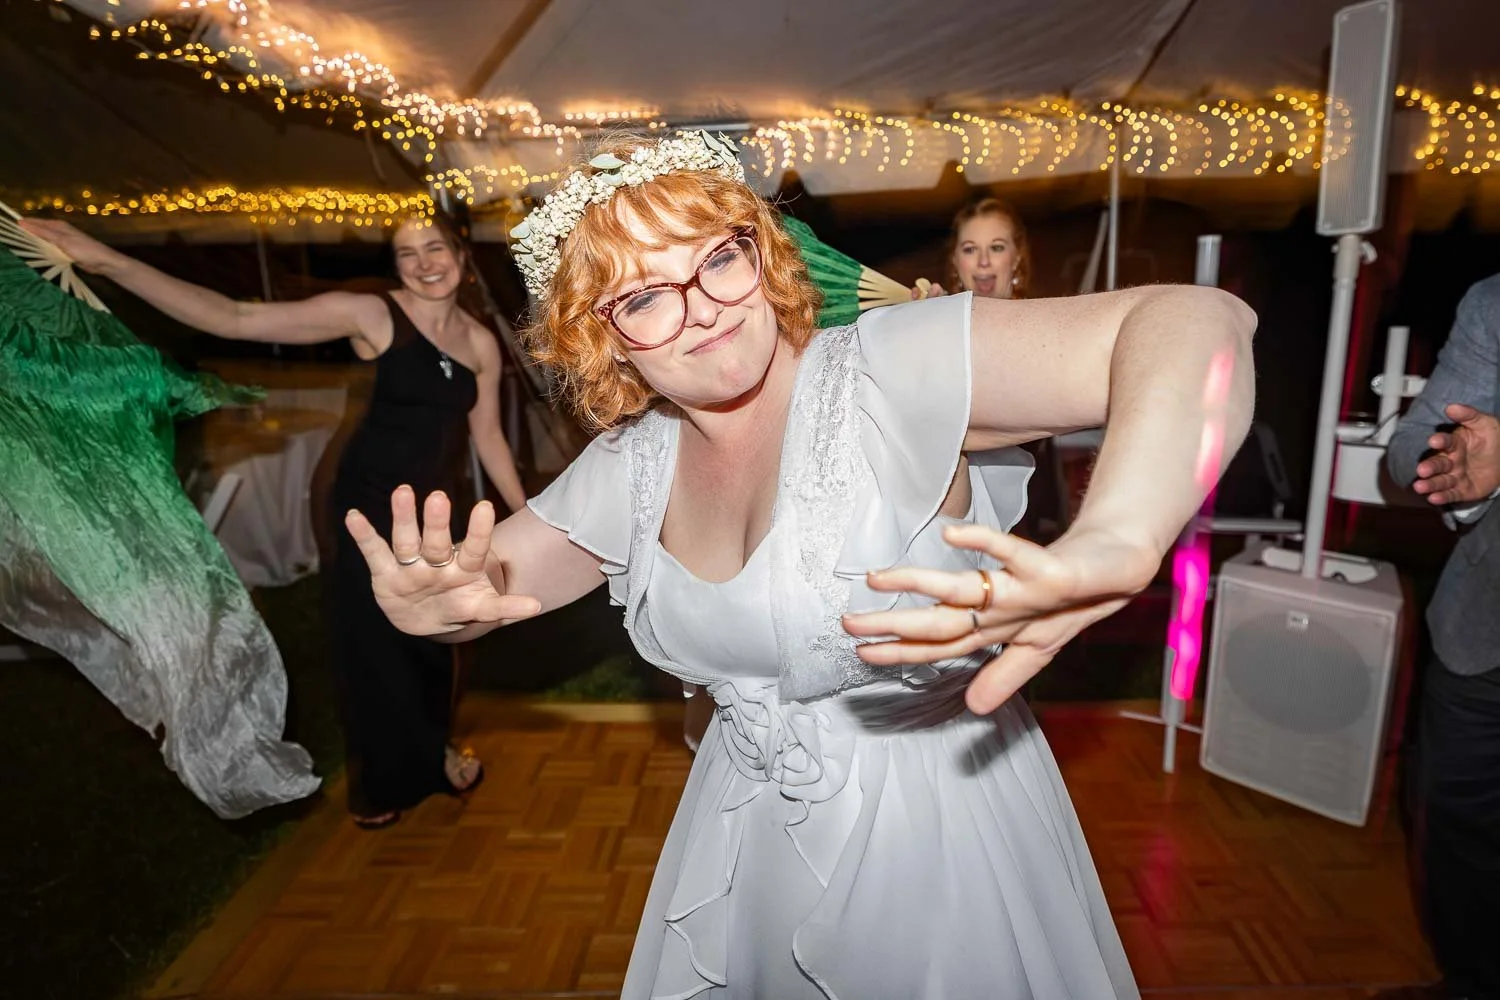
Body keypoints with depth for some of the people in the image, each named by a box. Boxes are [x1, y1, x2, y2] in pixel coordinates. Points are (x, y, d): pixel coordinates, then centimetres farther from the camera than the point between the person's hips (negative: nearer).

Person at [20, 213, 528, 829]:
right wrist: (106, 262, -30)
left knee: (435, 638, 16)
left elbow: (488, 437, 7)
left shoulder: (481, 344, -2)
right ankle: (386, 779, 33)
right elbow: (235, 319, -20)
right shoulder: (370, 315, -15)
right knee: (370, 644, 8)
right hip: (371, 507, -3)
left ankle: (428, 754, 43)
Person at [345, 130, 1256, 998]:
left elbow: (1196, 324, -33)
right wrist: (426, 599, -20)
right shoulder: (630, 466, -3)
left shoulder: (887, 374, -24)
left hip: (936, 831, -5)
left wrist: (1105, 553, -53)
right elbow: (487, 582, 5)